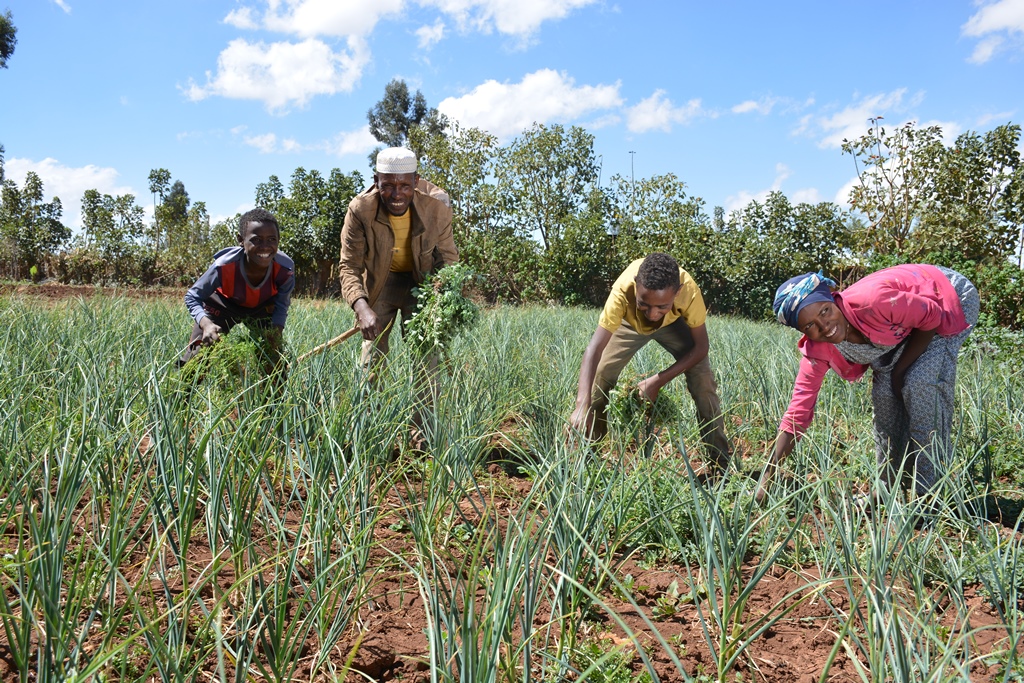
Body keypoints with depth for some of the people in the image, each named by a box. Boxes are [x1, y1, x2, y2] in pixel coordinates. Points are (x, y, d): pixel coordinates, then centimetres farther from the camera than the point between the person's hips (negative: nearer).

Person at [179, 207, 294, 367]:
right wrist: (206, 323, -41)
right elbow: (192, 296, -23)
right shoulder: (224, 266, -38)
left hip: (261, 308, 2)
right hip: (223, 305, -2)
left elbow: (281, 305, -12)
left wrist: (276, 331, -28)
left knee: (275, 357, 7)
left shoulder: (285, 269, -33)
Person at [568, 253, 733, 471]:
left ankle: (722, 462, -1)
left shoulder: (689, 291, -42)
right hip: (631, 322, 0)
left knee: (703, 381, -14)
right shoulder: (623, 291, -44)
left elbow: (700, 347, -27)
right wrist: (582, 405, -60)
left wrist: (658, 381, -35)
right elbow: (594, 348, -48)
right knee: (600, 376, -10)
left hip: (674, 322, 0)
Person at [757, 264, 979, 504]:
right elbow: (797, 413, -21)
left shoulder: (871, 302, -41)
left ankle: (928, 489, -11)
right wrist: (768, 478, -24)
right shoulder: (817, 351, -23)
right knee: (884, 391, -12)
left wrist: (900, 369, -19)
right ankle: (890, 484, 5)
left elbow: (932, 316, -22)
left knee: (921, 383, -22)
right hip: (904, 329, 5)